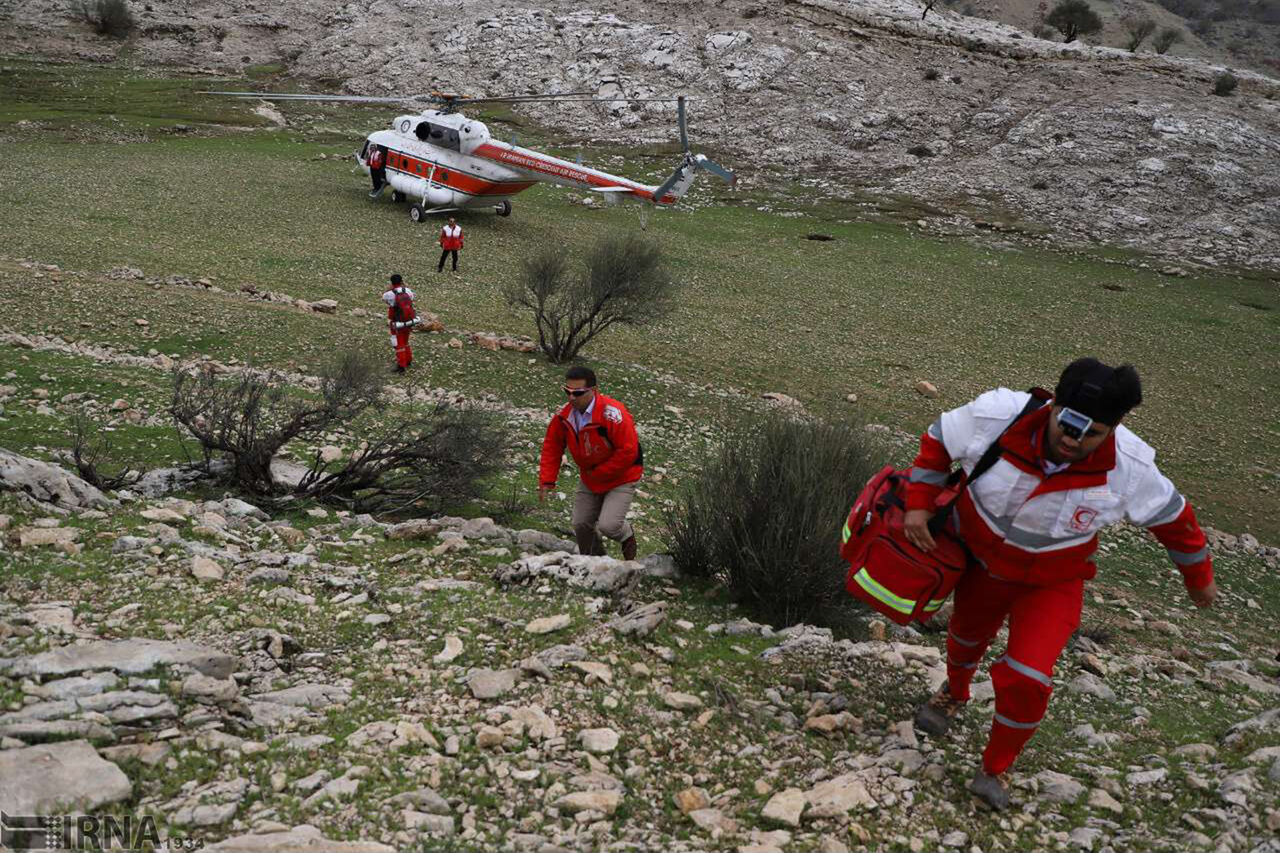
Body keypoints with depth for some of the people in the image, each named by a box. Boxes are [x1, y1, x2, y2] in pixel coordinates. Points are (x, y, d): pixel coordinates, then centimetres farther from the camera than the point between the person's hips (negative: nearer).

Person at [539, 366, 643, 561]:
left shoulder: (612, 414, -30)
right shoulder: (564, 415, -10)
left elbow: (628, 451, -27)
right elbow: (552, 447, 2)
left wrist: (599, 474, -19)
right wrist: (546, 480, -6)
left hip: (620, 479, -6)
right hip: (589, 479, 6)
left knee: (608, 525, -18)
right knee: (581, 525, 8)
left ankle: (627, 535, 19)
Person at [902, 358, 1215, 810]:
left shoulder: (1127, 468, -29)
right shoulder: (998, 416, -33)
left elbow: (1171, 516, -9)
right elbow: (939, 439, -13)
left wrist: (1199, 576, 6)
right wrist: (919, 503, -20)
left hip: (1051, 585, -1)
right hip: (981, 563, 2)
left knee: (1026, 680, -16)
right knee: (967, 634, 28)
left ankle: (996, 769, 14)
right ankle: (954, 695, 65)